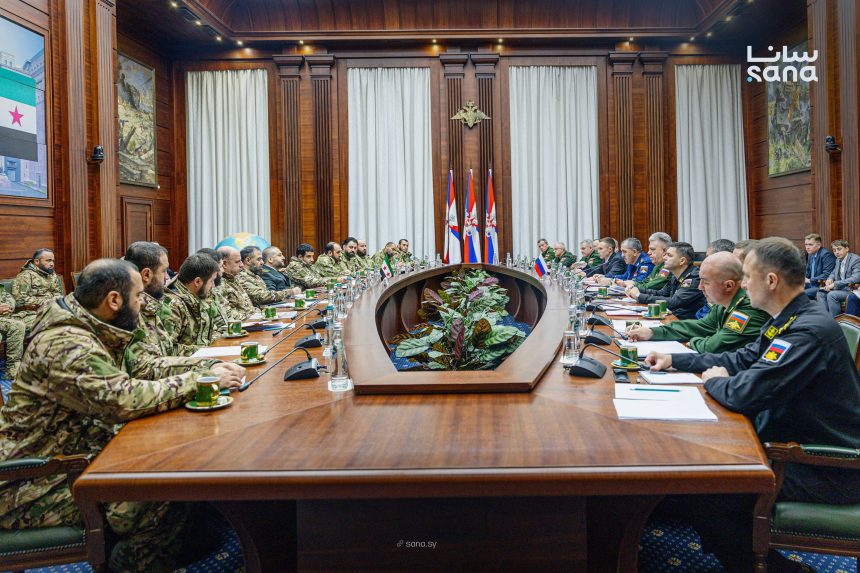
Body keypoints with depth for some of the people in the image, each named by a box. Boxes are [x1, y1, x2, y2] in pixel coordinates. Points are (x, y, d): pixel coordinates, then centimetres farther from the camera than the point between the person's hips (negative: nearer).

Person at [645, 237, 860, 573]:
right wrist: (674, 360, 16)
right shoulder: (787, 321, 7)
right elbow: (741, 360, 19)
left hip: (823, 474, -10)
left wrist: (714, 381, -6)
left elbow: (744, 394, -29)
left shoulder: (810, 331, -25)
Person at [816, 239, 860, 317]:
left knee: (832, 295, -29)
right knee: (821, 292, -11)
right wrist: (830, 279, 0)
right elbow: (834, 273, 26)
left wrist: (835, 284, -28)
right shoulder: (838, 260, 13)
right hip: (840, 288, 8)